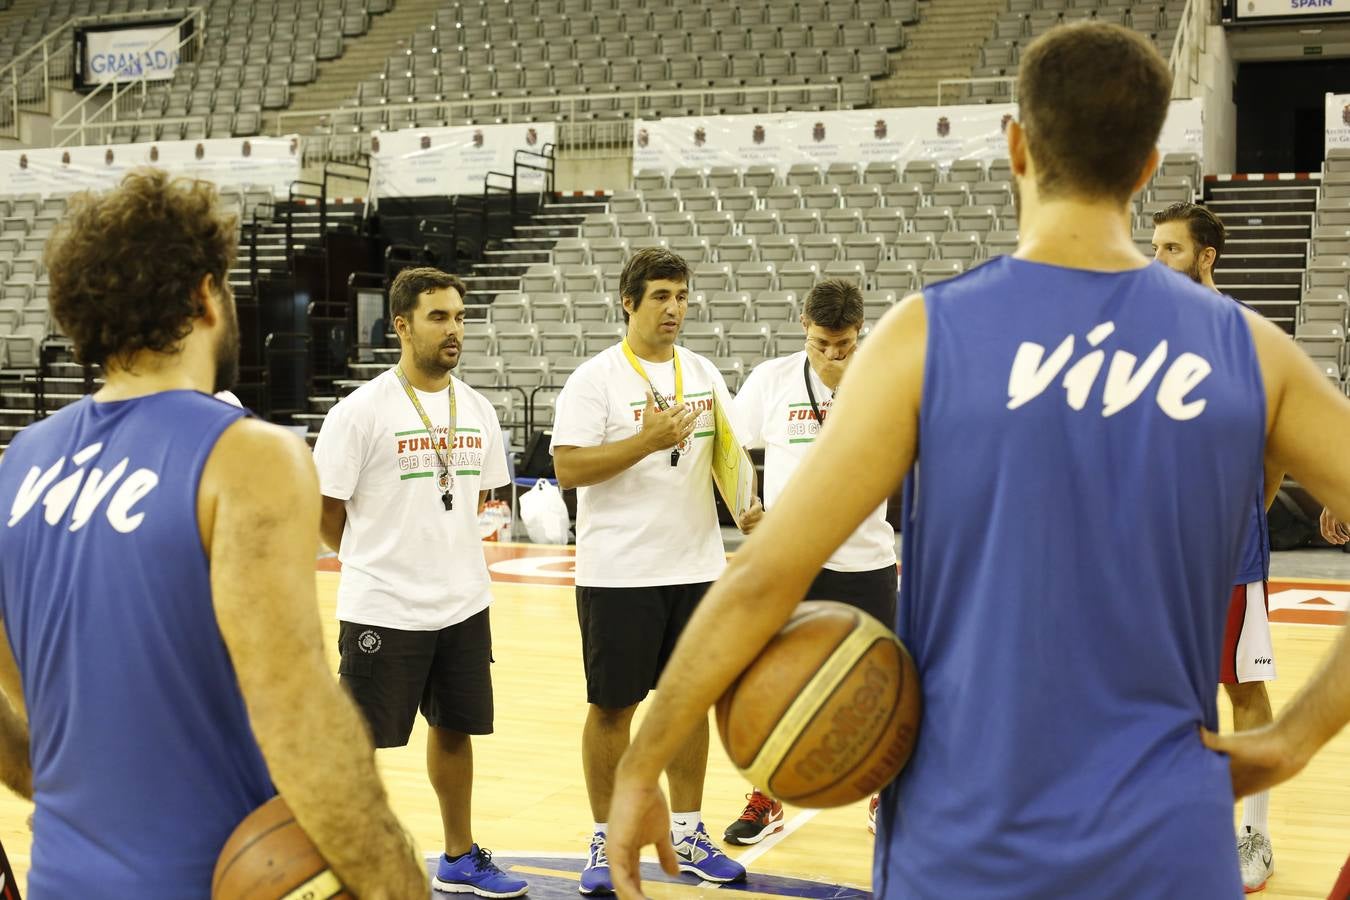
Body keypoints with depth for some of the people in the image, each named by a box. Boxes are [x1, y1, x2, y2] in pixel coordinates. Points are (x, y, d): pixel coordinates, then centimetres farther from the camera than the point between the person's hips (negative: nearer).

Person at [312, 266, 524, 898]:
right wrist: (378, 563, 4)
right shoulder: (361, 411, -13)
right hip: (383, 610, -6)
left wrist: (441, 556, 11)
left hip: (464, 606, 6)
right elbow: (325, 511, -7)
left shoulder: (477, 410, 5)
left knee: (454, 728, 17)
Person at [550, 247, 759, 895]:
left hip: (696, 567, 5)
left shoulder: (703, 373, 8)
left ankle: (687, 834, 23)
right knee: (612, 705, 4)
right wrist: (649, 440, -23)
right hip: (618, 573, -5)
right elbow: (567, 468, -16)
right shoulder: (596, 378, -8)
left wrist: (749, 505, -1)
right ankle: (605, 841, 16)